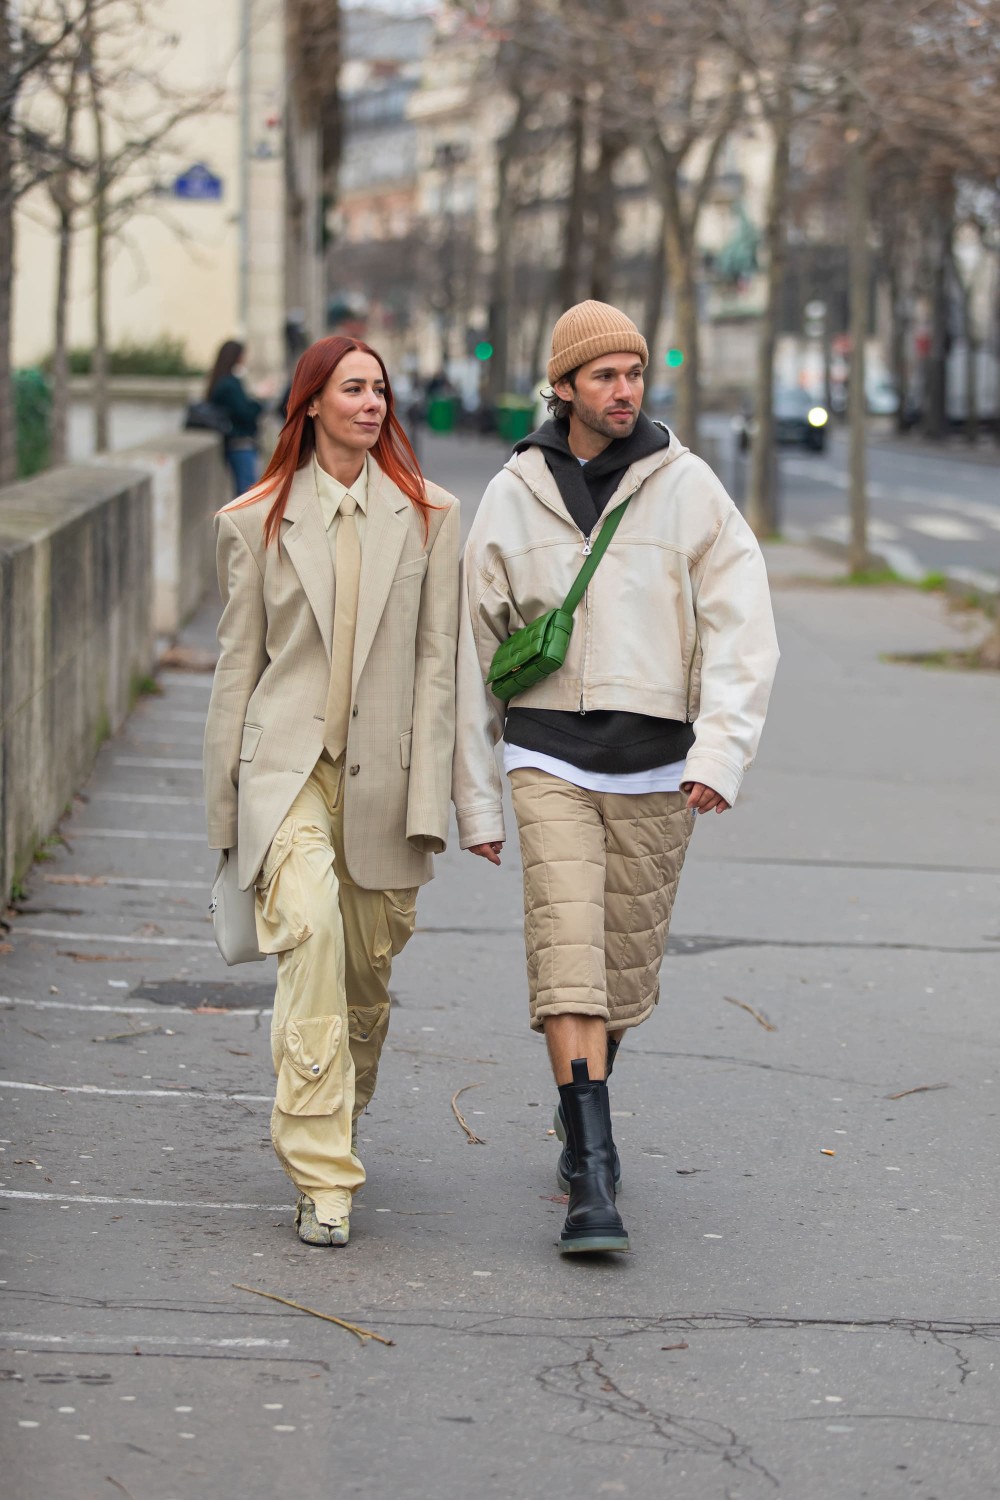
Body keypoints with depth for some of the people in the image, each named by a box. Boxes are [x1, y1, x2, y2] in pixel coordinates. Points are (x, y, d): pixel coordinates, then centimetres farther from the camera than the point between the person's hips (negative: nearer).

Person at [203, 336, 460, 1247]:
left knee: (369, 968, 8)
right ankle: (323, 1179, -23)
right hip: (286, 761, -2)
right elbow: (239, 662, 9)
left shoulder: (427, 517, 6)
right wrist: (224, 807, 8)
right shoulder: (257, 521, 5)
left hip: (381, 770, 2)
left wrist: (426, 796, -4)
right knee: (311, 931, -23)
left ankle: (331, 1131, 36)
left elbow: (436, 659, 3)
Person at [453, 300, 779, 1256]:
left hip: (656, 764, 1)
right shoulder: (512, 497, 3)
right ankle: (593, 1184, -16)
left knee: (628, 963, 10)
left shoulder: (687, 486, 0)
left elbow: (741, 627, -5)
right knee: (567, 955, -14)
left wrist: (720, 751, -19)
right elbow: (475, 649, 9)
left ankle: (580, 1113, 39)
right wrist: (474, 796, 9)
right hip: (549, 757, -1)